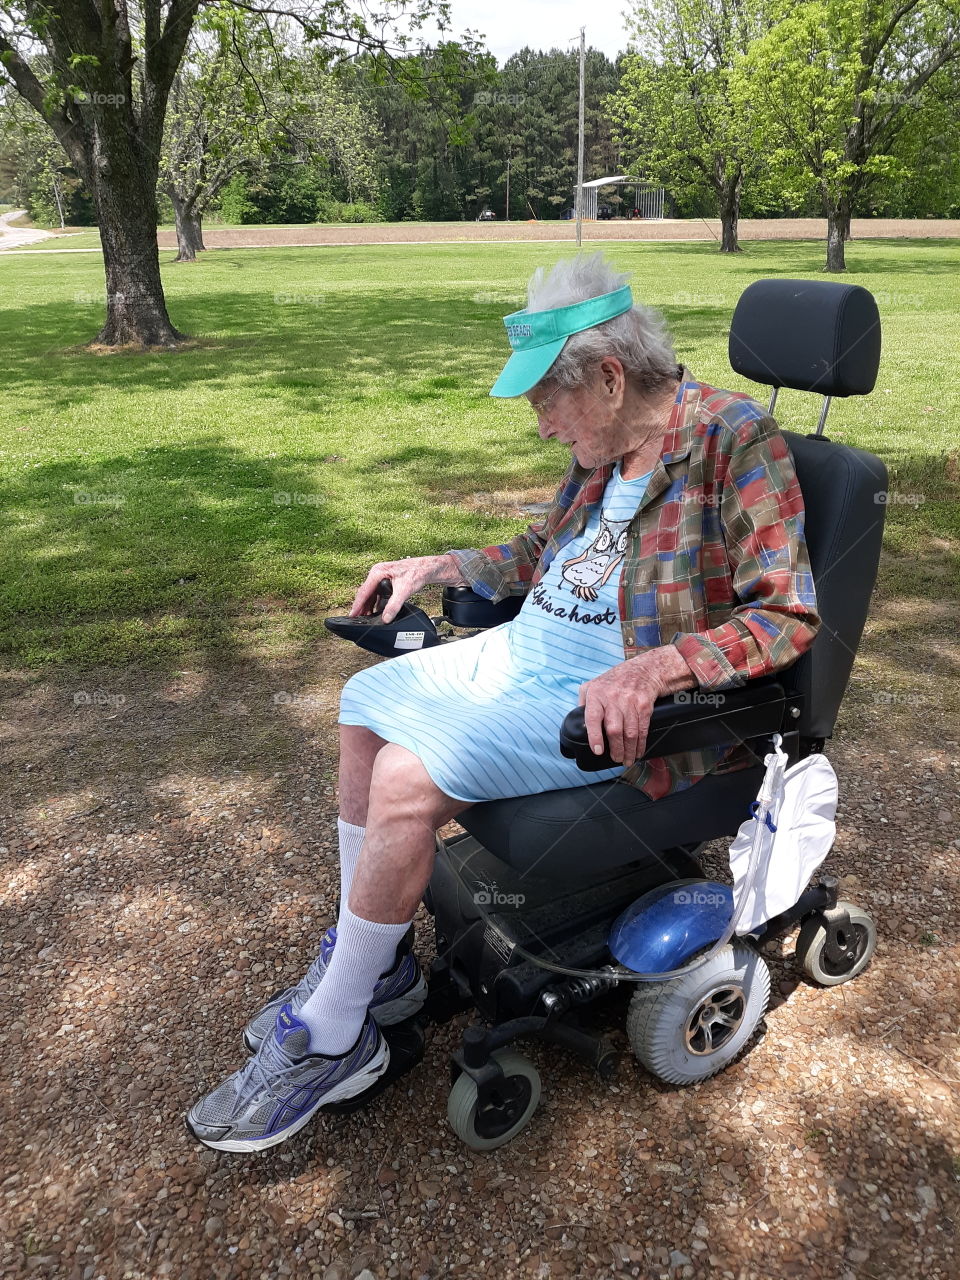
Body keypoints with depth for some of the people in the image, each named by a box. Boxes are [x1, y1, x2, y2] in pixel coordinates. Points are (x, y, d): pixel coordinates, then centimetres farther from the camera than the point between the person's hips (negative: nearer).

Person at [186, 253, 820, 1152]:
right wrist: (441, 566, 11)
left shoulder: (735, 439, -16)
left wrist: (659, 665, -34)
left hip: (609, 705, -9)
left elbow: (790, 617, -20)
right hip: (526, 652, 10)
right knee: (367, 700, 6)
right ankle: (377, 965, 13)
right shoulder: (605, 448, 8)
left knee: (407, 774, -23)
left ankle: (330, 1040, -2)